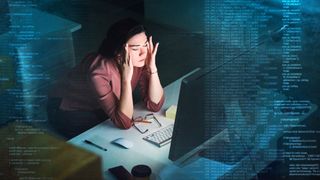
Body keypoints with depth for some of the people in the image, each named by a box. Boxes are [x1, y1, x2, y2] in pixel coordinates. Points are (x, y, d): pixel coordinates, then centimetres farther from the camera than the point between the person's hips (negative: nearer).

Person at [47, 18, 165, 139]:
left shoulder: (139, 61, -19)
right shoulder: (99, 72, -37)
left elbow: (155, 105, -18)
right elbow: (124, 123, -36)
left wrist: (152, 67, -29)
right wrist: (126, 78, -43)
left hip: (98, 110, 6)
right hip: (69, 113, -5)